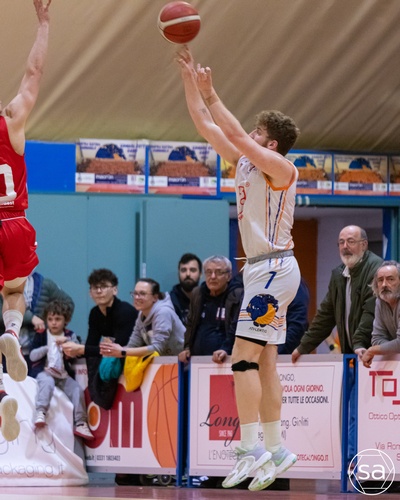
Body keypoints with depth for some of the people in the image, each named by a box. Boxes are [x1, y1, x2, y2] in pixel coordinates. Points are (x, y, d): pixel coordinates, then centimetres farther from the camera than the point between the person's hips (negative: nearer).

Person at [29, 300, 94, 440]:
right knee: (47, 383, -36)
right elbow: (33, 356, -3)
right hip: (44, 371, -3)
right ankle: (40, 413, -45)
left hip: (64, 374, 3)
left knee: (77, 390, -17)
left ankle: (80, 423, -14)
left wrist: (68, 342, -21)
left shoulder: (70, 336, 11)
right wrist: (47, 347, -17)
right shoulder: (40, 335, 6)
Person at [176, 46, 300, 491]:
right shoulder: (245, 163, 12)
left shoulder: (281, 168, -11)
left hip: (274, 268, -9)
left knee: (244, 357, -14)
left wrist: (211, 95, -21)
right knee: (264, 362, 9)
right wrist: (189, 81, 4)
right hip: (262, 270, 9)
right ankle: (275, 450, 12)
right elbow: (208, 127, 11)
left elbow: (237, 136, -24)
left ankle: (250, 449, -17)